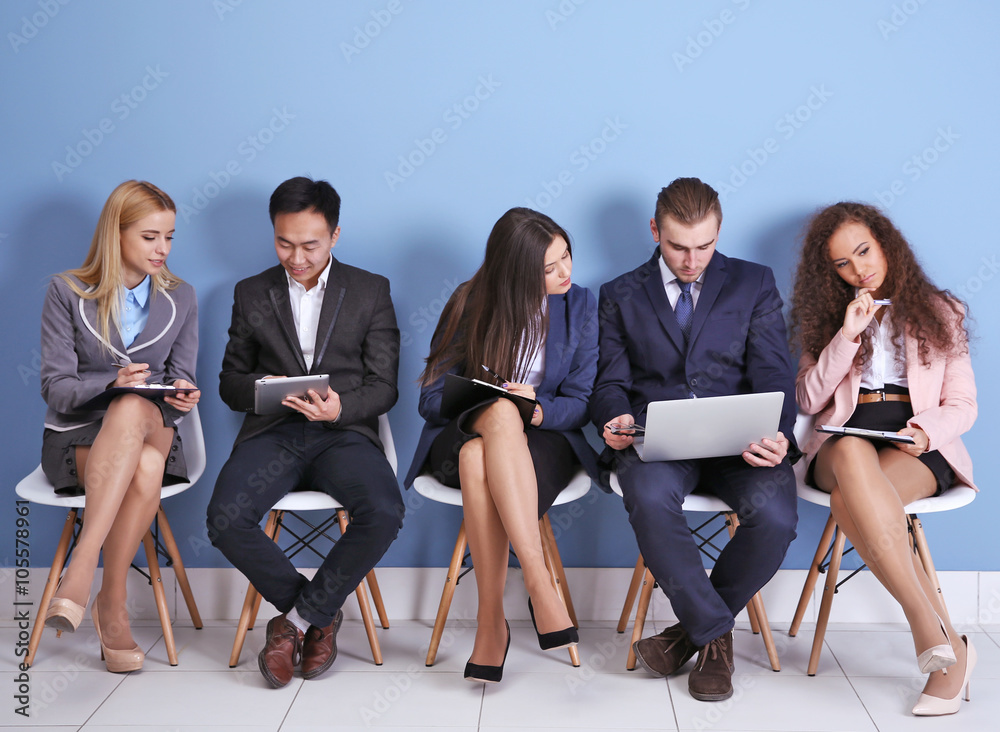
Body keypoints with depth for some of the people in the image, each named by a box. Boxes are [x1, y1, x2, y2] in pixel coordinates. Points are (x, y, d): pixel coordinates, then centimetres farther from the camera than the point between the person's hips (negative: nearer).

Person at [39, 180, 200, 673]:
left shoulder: (180, 299, 13)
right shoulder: (66, 293, 3)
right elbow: (55, 387, -3)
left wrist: (182, 396, -13)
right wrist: (111, 382, -22)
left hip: (153, 430, 2)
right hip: (76, 437, -2)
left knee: (133, 409, -40)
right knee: (144, 469, -40)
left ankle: (81, 572, -41)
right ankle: (112, 607, -35)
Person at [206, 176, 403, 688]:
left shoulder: (371, 291, 10)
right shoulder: (251, 294, 15)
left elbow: (384, 387, 6)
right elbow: (230, 382, 15)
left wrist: (340, 407, -16)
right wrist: (262, 388, -9)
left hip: (344, 432, -1)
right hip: (273, 433, 1)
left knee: (383, 515, -32)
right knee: (225, 518, -29)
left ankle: (296, 618, -9)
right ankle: (319, 613, -5)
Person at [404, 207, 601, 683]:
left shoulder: (580, 306, 4)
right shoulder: (470, 305, 1)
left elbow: (580, 402, 0)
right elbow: (432, 398, 0)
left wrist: (538, 408, -23)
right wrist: (489, 405, -20)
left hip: (542, 441, 0)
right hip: (463, 437, 0)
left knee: (479, 461, -38)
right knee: (501, 414, -39)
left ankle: (491, 621, -35)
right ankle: (539, 585, -42)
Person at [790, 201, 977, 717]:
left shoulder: (939, 312, 18)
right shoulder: (827, 317, 21)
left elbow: (962, 405, 10)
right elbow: (809, 400, 8)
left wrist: (928, 429, -12)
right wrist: (847, 336, -3)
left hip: (918, 448, -1)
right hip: (842, 442, 1)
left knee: (851, 500, -37)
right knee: (852, 454, -40)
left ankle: (937, 640, -33)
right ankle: (939, 634, -41)